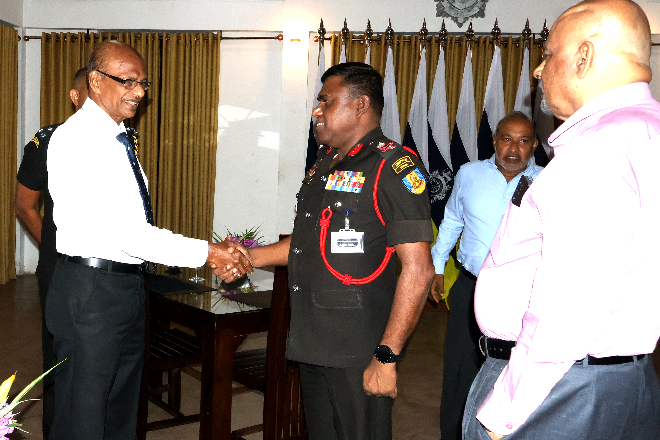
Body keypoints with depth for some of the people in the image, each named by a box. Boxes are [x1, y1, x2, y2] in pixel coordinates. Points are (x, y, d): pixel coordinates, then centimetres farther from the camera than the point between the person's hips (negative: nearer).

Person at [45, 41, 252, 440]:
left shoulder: (120, 140, 13)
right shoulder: (75, 138, -16)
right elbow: (121, 231, -24)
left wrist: (214, 254, 3)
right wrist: (205, 253, -23)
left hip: (129, 287, 9)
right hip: (90, 290, -9)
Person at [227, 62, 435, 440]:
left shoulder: (393, 167, -13)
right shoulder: (323, 166, 15)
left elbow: (418, 270, -20)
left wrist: (387, 357, -22)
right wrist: (250, 257, 14)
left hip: (358, 356, -8)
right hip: (312, 346, 8)